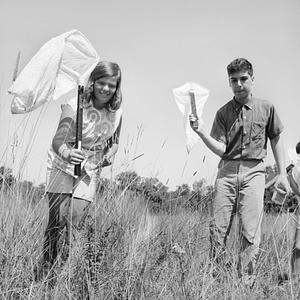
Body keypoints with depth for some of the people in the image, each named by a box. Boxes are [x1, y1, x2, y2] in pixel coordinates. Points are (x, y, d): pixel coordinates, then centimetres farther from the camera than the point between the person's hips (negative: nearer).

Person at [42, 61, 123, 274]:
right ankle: (47, 268, 9)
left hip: (90, 172, 3)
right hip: (62, 168, -3)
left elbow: (114, 142, 13)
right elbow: (58, 140, -32)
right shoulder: (75, 106, -20)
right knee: (58, 219, -7)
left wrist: (110, 155, -8)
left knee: (76, 222, -5)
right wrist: (67, 153, -53)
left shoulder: (116, 113, -5)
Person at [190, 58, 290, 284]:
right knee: (218, 230, 0)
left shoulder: (266, 108, 7)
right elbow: (220, 149, 0)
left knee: (250, 233, -6)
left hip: (253, 172, -1)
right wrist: (202, 133, -17)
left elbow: (276, 140, 14)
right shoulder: (223, 113, 7)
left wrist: (282, 174, 9)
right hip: (227, 171, 1)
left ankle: (245, 283, 0)